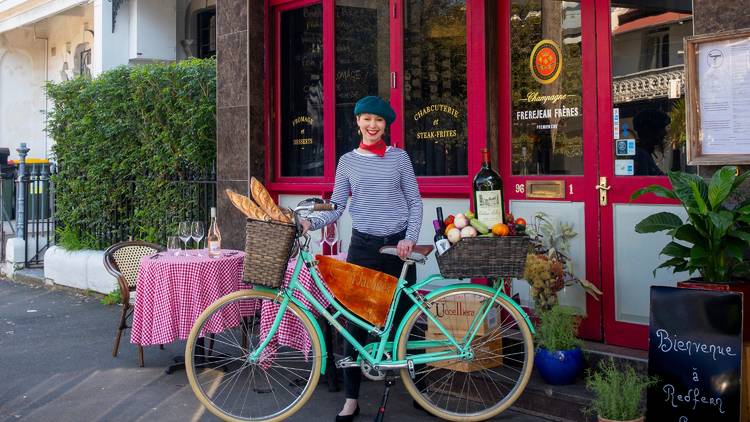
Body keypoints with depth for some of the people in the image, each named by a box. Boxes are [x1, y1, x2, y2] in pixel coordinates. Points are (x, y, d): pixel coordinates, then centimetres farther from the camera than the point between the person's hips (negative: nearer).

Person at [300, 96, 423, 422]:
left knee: (404, 318, 5)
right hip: (362, 246, 1)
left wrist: (410, 238, -11)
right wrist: (310, 223, -13)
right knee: (355, 321, 0)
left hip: (398, 245, -1)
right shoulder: (348, 161, 7)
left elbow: (415, 202, 3)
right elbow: (336, 207, 3)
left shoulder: (399, 157, 3)